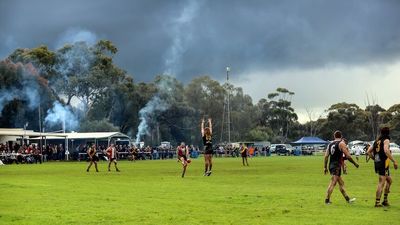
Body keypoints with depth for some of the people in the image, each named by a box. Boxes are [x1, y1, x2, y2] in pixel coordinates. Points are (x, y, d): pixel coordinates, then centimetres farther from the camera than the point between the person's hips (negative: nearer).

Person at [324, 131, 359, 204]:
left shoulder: (330, 144, 13)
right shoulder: (341, 143, -5)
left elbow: (326, 156, 9)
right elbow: (348, 156, -9)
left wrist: (325, 167, 12)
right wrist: (355, 163, 3)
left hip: (331, 165, 7)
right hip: (337, 166, -7)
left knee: (341, 183, 16)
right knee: (333, 183, -9)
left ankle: (347, 199, 25)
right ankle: (327, 200, -12)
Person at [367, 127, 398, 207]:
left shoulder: (377, 141, 16)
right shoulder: (386, 140, -6)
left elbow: (368, 152, 16)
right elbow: (386, 150, -25)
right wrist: (394, 161, -22)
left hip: (377, 164, 8)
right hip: (383, 164, -8)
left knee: (389, 180, 20)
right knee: (381, 183, -6)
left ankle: (385, 200, 19)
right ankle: (377, 202, -8)